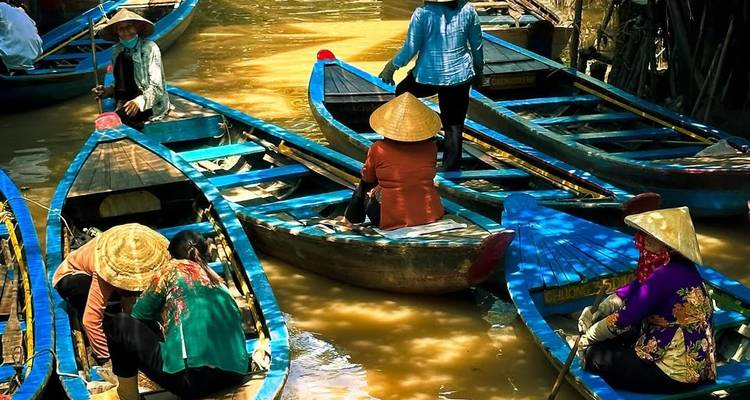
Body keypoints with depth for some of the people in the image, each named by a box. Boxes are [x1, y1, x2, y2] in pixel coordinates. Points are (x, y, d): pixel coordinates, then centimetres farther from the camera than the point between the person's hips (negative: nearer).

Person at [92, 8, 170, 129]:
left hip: (152, 104, -5)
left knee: (119, 118, -27)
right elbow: (120, 84, 16)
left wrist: (139, 101, -33)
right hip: (127, 101, 5)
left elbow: (156, 87, -16)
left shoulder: (149, 48, -11)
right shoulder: (117, 51, 7)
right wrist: (107, 91, -5)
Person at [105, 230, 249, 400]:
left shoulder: (172, 269, 12)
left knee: (120, 324, 9)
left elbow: (138, 315, 17)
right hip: (235, 375, 7)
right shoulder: (218, 280, 25)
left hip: (193, 375, -7)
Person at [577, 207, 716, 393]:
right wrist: (595, 312, 0)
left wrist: (590, 334, -6)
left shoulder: (667, 275, -27)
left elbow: (625, 318, -21)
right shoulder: (672, 265, 1)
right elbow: (630, 290, 12)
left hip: (676, 372, -9)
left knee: (595, 355, 0)